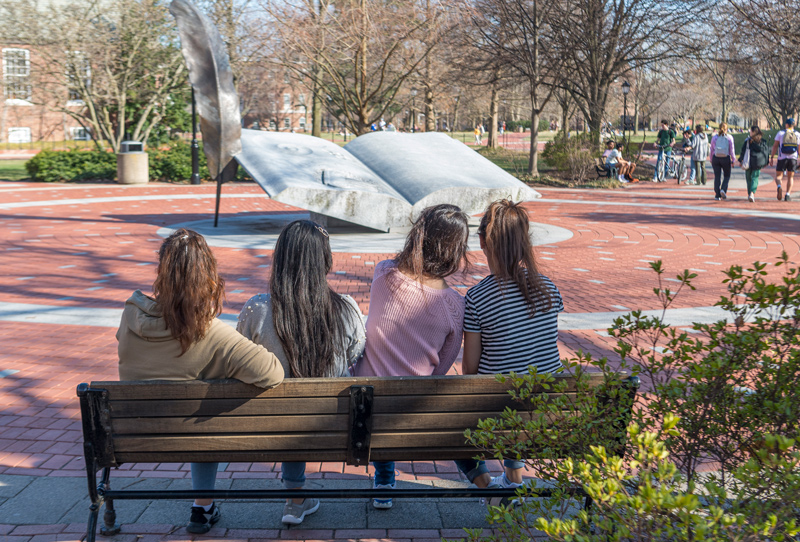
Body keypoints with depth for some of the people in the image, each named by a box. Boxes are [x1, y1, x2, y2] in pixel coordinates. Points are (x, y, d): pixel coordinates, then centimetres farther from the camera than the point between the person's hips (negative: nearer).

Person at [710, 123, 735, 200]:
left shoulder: (714, 137, 3)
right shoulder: (729, 137, -3)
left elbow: (711, 150, 7)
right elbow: (731, 150, -3)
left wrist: (711, 160, 16)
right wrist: (733, 160, 5)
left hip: (716, 159, 2)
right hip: (726, 159, -2)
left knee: (717, 176, 6)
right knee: (727, 175, 13)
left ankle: (717, 195, 4)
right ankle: (723, 189, -10)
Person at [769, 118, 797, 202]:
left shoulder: (780, 133, 2)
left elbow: (775, 146, -4)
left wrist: (771, 157, -3)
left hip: (782, 158, -1)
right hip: (793, 158, 1)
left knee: (778, 176, 5)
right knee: (790, 177, 12)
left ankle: (779, 187, -27)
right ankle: (787, 194, 1)